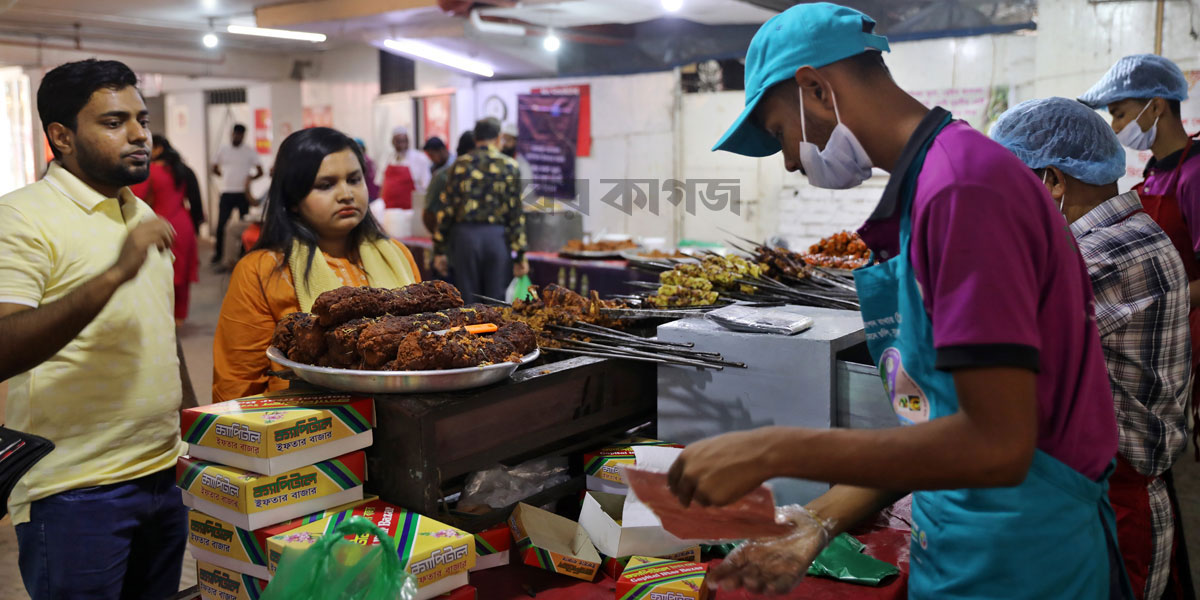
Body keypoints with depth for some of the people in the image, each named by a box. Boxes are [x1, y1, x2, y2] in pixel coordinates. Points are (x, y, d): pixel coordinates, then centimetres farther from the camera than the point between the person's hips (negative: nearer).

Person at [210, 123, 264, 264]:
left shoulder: (250, 151, 2)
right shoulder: (223, 150, 9)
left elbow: (260, 171, 1)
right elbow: (214, 169, 19)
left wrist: (251, 177, -15)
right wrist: (225, 176, 5)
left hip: (243, 193, -1)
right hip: (226, 193, 1)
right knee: (221, 223, -2)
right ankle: (218, 254, 9)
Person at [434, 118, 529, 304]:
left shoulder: (460, 164, 3)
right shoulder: (509, 166, 1)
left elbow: (446, 209, 1)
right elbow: (516, 213, -2)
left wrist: (439, 250, 5)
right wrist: (520, 255, 0)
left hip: (465, 235, 1)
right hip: (497, 237, -1)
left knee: (467, 301, 7)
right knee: (496, 300, 5)